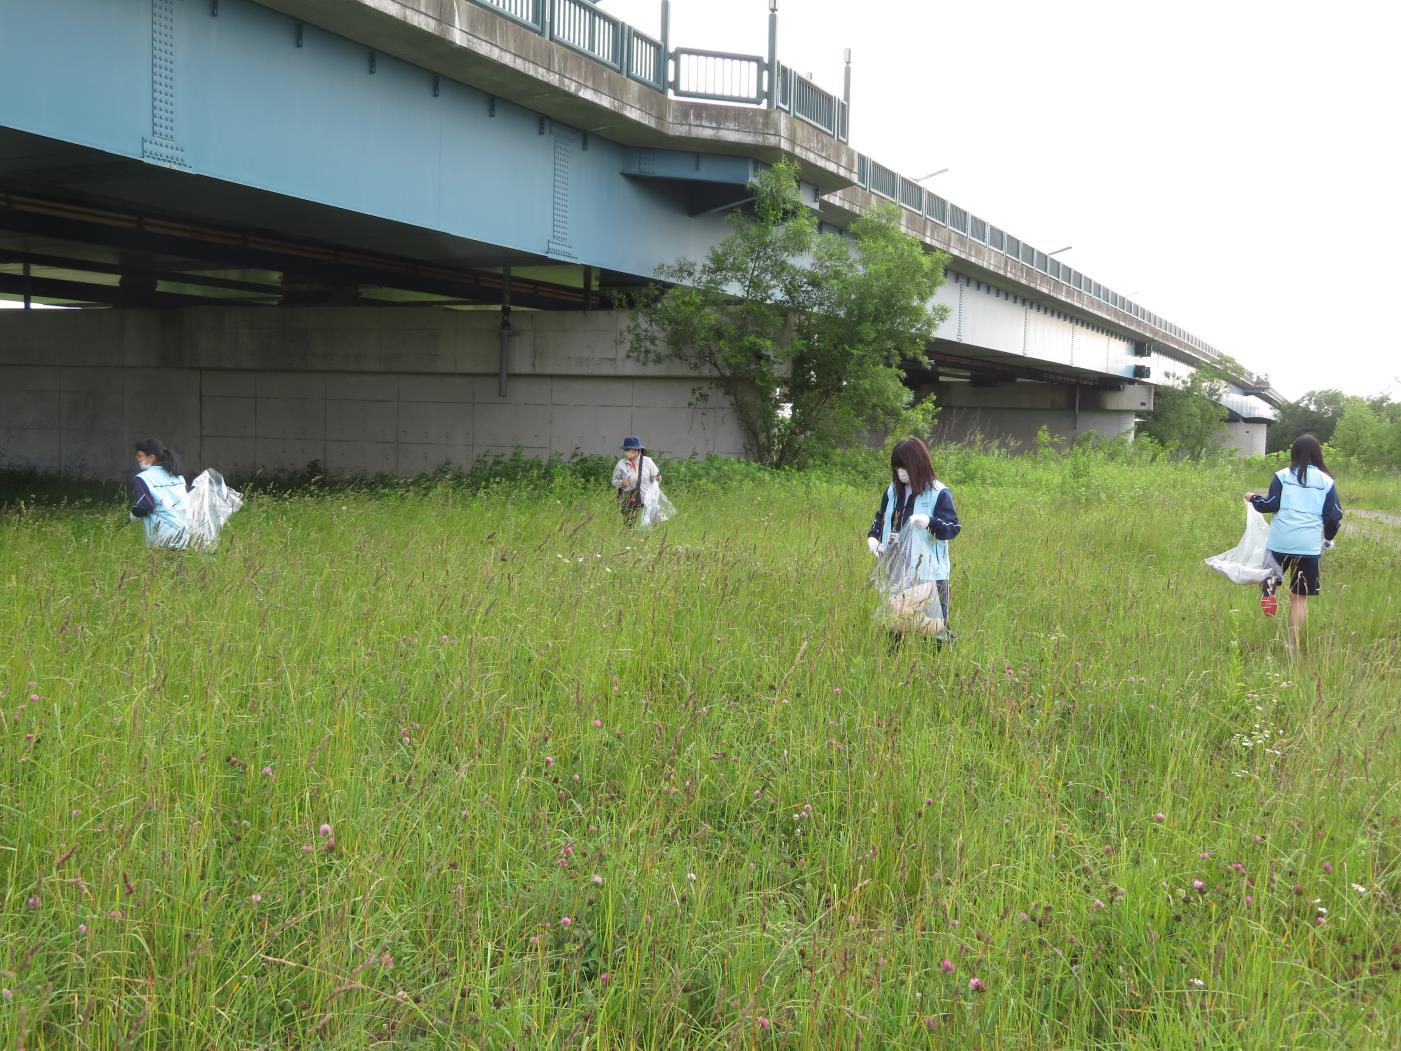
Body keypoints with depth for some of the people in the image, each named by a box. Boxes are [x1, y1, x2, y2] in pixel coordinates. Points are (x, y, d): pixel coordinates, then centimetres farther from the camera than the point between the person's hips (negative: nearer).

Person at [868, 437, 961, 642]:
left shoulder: (939, 494, -9)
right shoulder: (892, 490, 9)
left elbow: (954, 528, -12)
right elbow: (880, 518, 20)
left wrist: (930, 522, -32)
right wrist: (873, 537, -1)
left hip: (927, 572, -6)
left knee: (931, 622, -5)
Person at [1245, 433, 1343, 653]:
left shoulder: (1283, 476, 0)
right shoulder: (1326, 482, 4)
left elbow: (1270, 505, -4)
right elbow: (1334, 516, 5)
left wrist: (1253, 499, 16)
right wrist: (1328, 538, 23)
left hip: (1280, 542, -1)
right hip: (1309, 545, 1)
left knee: (1269, 575, 21)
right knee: (1300, 596, 7)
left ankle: (1268, 587, -15)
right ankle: (1293, 644, 5)